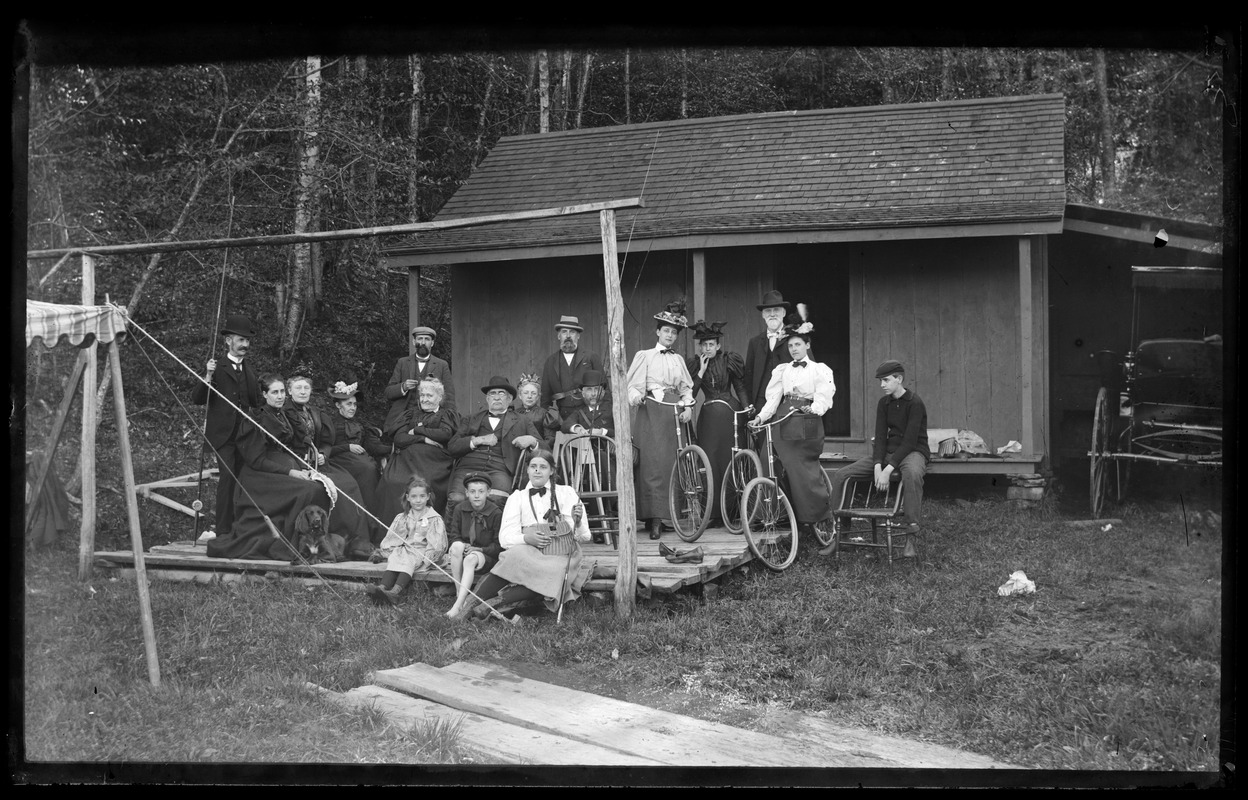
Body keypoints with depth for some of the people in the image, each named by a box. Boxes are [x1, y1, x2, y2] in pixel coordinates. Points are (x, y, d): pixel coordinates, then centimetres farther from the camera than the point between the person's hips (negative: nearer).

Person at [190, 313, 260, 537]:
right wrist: (208, 376, -24)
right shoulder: (218, 367, -5)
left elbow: (256, 402, 20)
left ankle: (236, 525, 17)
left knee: (240, 478, 8)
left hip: (244, 433, 6)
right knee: (227, 476, -13)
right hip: (223, 433, -6)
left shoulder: (249, 369, 15)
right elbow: (197, 399, -11)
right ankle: (223, 529, -9)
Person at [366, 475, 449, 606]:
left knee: (408, 560, -33)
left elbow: (437, 545, -6)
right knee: (394, 558, -28)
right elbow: (391, 539, 16)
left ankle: (396, 591, -57)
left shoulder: (434, 519, 3)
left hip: (423, 553, -4)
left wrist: (428, 558, -19)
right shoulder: (402, 518, 17)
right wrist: (382, 552, 2)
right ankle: (383, 587, -51)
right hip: (404, 550, 4)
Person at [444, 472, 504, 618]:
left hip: (487, 557, -3)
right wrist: (460, 546, -16)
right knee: (457, 546, -32)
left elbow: (499, 545, -6)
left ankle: (458, 605, -45)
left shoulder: (496, 513, -7)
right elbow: (453, 535, 6)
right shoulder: (459, 509, 3)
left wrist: (478, 549, -19)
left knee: (471, 559, -37)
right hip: (463, 554, 3)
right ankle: (459, 593, -28)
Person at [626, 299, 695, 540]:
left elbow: (686, 387, 17)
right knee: (653, 462, -11)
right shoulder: (644, 356, 8)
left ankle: (673, 512, 3)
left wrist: (688, 406, -1)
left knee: (673, 461, -2)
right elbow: (633, 384, 1)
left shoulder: (678, 359, 19)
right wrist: (635, 396, -19)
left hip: (674, 412, 4)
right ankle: (655, 518, -14)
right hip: (651, 411, -4)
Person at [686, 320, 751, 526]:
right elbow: (690, 393, -2)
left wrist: (746, 407, -5)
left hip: (729, 414, -1)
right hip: (708, 416, 1)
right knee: (710, 463, -5)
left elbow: (740, 387, 8)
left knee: (730, 461, -3)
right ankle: (713, 512, -3)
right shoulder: (694, 364, 6)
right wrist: (701, 371, -9)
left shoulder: (729, 361, 3)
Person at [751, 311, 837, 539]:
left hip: (808, 424, -3)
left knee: (806, 471, -8)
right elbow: (773, 398, 7)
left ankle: (822, 515, 3)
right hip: (784, 424, 3)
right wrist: (761, 416, -8)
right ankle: (798, 516, 5)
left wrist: (813, 409, -22)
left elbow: (823, 398, -4)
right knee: (791, 469, 0)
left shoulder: (820, 370, 7)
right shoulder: (781, 370, 16)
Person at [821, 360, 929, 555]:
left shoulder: (915, 403, -13)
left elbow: (909, 440, -20)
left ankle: (911, 526, -36)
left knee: (912, 473, -46)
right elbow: (880, 436, 1)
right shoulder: (884, 403, 7)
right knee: (840, 476, -9)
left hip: (913, 451, -6)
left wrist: (888, 469, -27)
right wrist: (878, 466, -17)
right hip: (888, 451, 6)